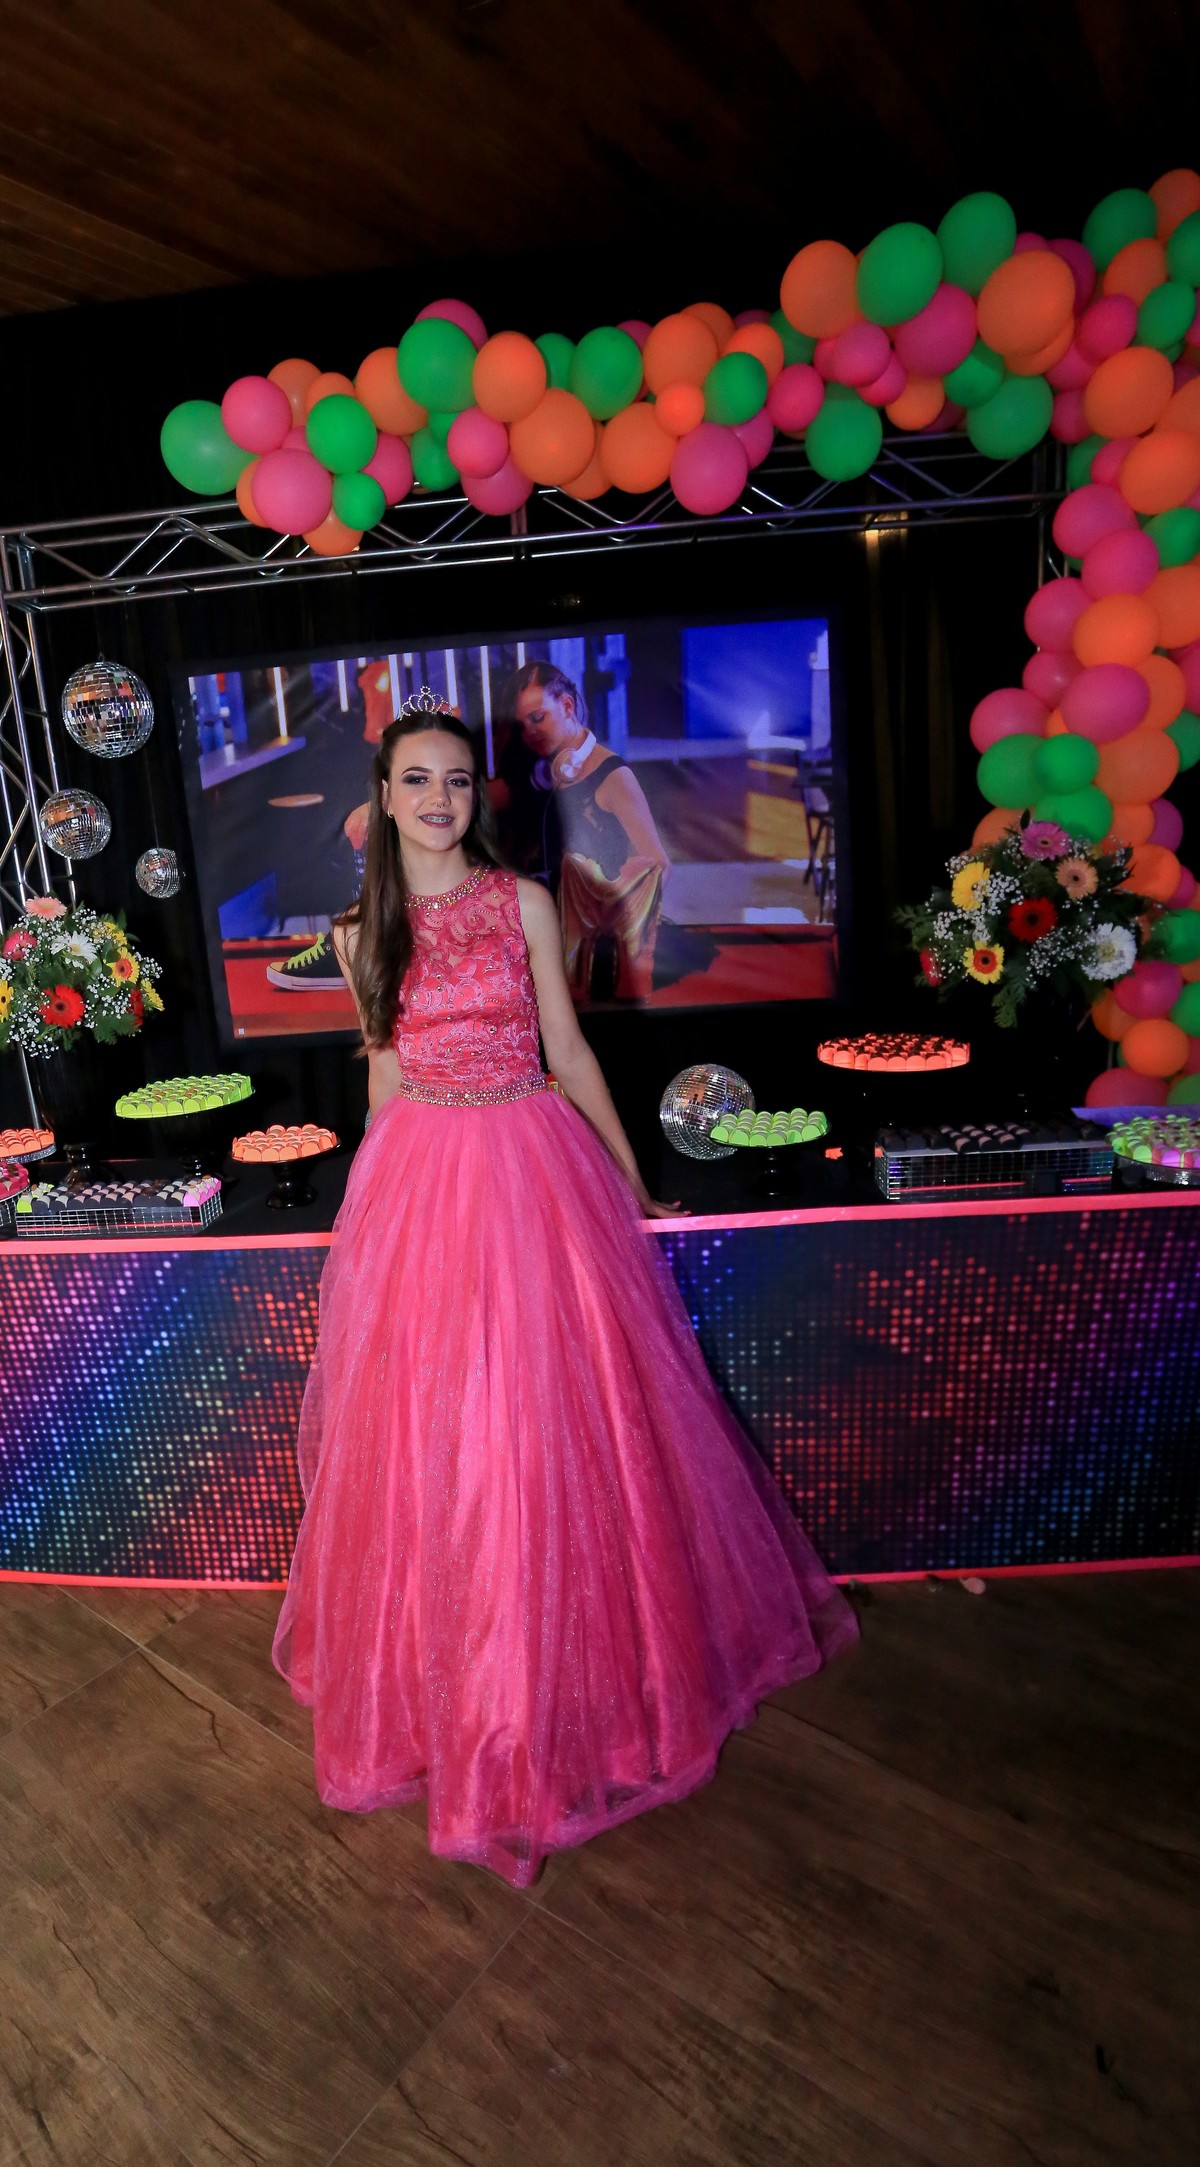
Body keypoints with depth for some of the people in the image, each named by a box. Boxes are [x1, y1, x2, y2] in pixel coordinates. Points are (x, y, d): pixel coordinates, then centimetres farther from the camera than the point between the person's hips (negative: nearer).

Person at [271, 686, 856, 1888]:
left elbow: (567, 1048, 5)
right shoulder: (362, 931, 8)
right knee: (425, 1436, 9)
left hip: (531, 1171, -2)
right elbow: (385, 1073, 14)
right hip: (414, 1183, 2)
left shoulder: (524, 904, 2)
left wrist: (629, 1178, 6)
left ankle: (564, 1675, 27)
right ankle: (442, 1669, 34)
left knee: (553, 1422, 3)